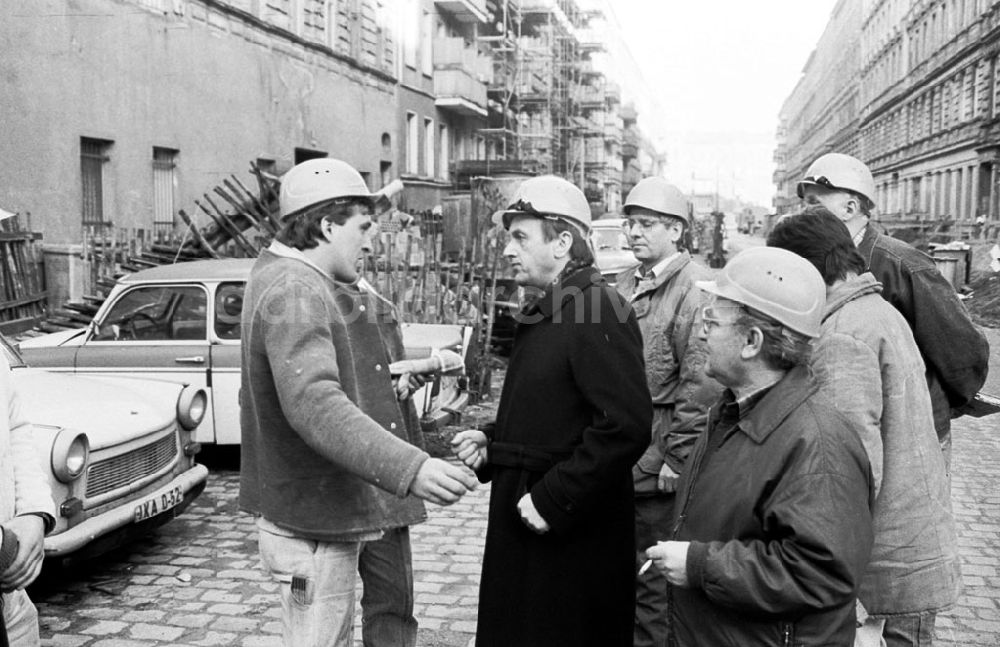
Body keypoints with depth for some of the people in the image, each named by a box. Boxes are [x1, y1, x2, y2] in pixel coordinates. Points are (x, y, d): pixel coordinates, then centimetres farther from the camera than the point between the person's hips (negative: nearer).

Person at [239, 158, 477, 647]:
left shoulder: (322, 284, 13)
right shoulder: (291, 292, -22)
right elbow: (314, 405, -36)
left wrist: (401, 373, 4)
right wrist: (410, 468, -44)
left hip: (373, 494, 11)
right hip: (317, 514, -11)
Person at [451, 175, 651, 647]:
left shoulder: (598, 312, -17)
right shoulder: (544, 311, 13)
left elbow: (625, 427, -25)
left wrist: (553, 500, -21)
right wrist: (491, 441, 6)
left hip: (572, 535, -9)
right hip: (526, 527, 9)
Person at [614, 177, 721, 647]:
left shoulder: (697, 288, -13)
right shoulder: (625, 286, 13)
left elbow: (702, 383, -19)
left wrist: (677, 458, -18)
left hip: (659, 473, -8)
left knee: (654, 589, 5)